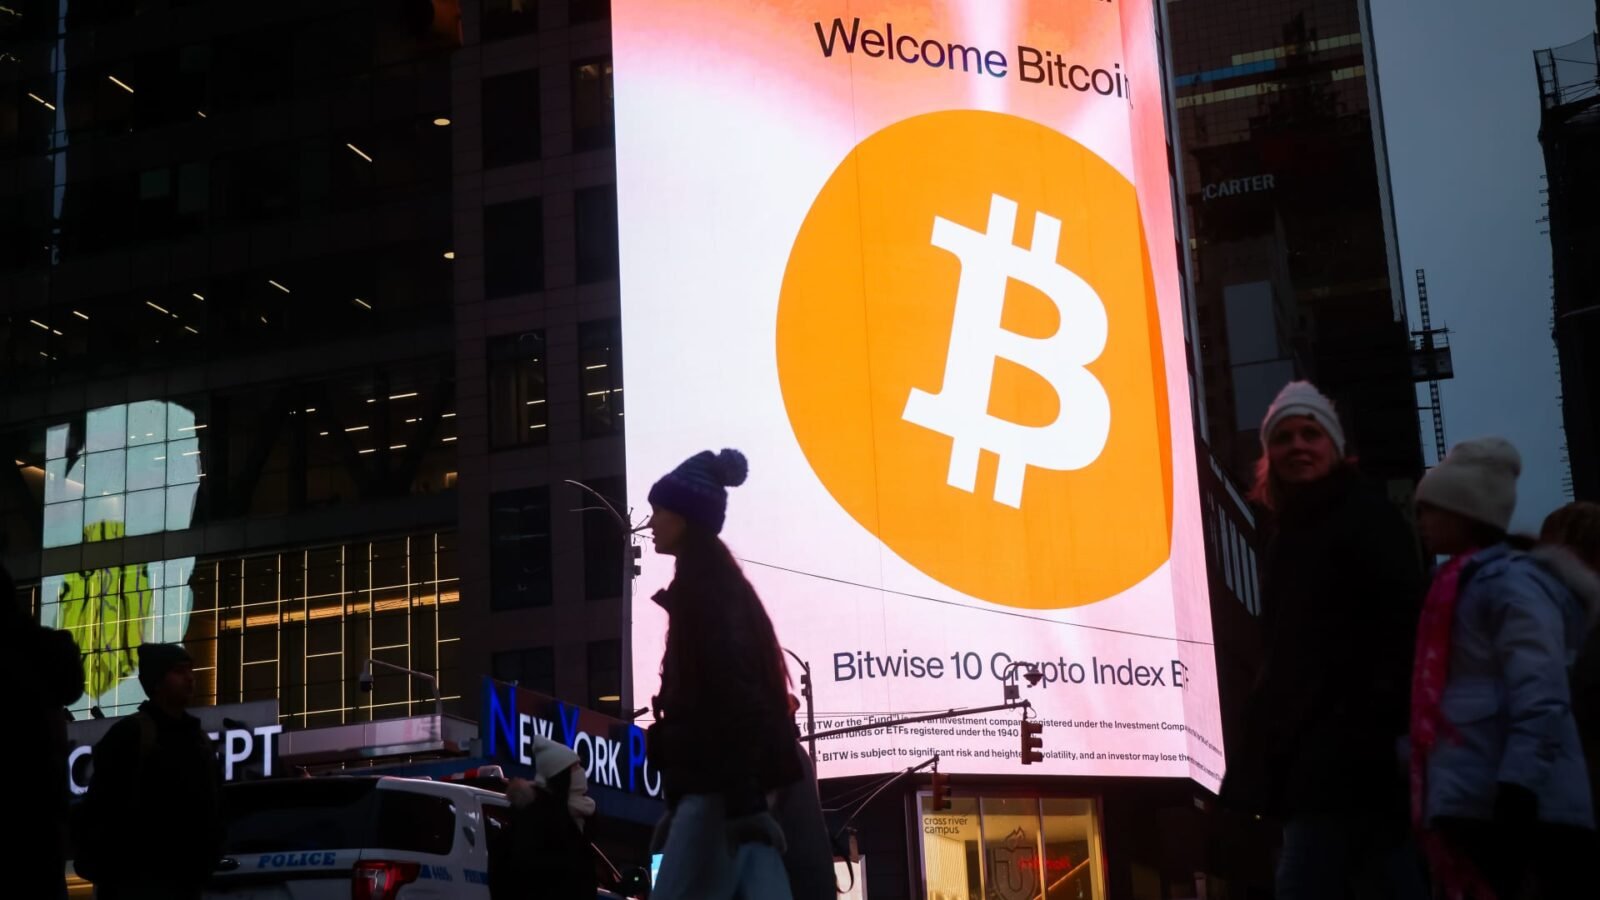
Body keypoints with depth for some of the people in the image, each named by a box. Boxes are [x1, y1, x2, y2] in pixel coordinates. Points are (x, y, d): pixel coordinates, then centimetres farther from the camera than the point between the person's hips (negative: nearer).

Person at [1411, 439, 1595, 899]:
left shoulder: (1511, 583, -7)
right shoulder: (1462, 585, 20)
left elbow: (1540, 702, -17)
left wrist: (1515, 800, -25)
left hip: (1514, 808, -9)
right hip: (1472, 806, 9)